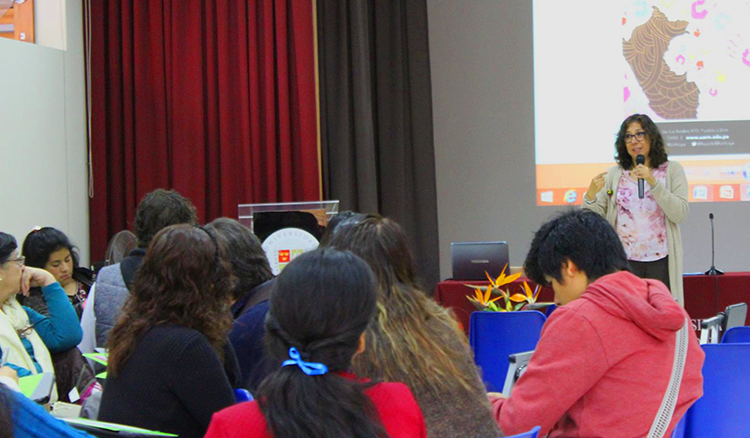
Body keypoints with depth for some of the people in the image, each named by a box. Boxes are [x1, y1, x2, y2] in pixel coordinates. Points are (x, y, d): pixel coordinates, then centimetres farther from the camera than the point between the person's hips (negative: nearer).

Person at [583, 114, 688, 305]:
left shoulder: (672, 170, 5)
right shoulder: (614, 174, 9)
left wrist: (653, 182, -17)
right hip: (624, 261, 1)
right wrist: (590, 196, -17)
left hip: (661, 260, -1)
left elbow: (680, 214, -8)